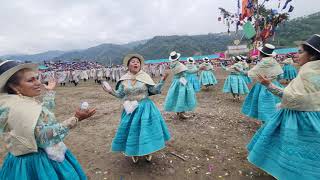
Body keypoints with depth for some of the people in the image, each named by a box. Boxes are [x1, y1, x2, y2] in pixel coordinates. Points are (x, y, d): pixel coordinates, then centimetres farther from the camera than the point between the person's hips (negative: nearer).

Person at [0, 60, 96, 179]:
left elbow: (44, 111, 17)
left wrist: (49, 91, 24)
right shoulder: (18, 108, -27)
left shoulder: (22, 101, 3)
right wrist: (75, 120, -34)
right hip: (38, 163, -10)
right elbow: (44, 136, -31)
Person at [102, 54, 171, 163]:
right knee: (131, 130, 11)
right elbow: (120, 94, 4)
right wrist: (111, 91, -10)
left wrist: (162, 81, -19)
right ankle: (134, 153, 35)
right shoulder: (124, 80, 0)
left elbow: (155, 90, -8)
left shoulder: (145, 77, -6)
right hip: (131, 109, 2)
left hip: (145, 108, -2)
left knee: (145, 129, 6)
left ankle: (148, 152, 31)